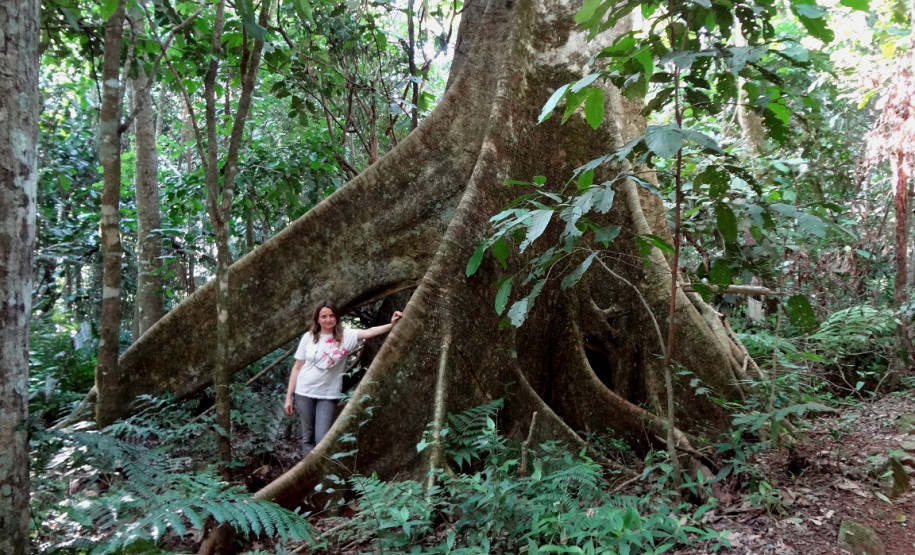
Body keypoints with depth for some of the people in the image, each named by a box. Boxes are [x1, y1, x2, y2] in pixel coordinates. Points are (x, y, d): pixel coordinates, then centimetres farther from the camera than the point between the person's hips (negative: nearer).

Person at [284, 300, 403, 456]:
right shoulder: (309, 337, -1)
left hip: (328, 395, -1)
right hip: (304, 393, 1)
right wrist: (289, 396, 3)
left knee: (322, 438, -6)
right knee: (308, 437, 9)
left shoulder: (345, 335, -6)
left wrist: (392, 325, -39)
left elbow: (368, 332, -22)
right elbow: (297, 367, 3)